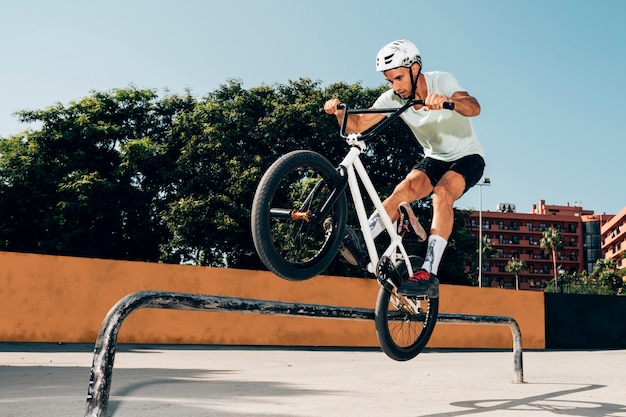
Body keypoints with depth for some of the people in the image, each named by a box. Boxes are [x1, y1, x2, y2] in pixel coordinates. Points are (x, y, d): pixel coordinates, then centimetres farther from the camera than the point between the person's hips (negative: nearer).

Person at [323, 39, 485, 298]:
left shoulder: (441, 81, -22)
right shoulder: (393, 98, -10)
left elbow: (474, 107, -41)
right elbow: (357, 125, -18)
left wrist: (448, 101, -62)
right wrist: (339, 112, -39)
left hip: (467, 157, -4)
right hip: (434, 159, 4)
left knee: (442, 193, -34)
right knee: (405, 189, -28)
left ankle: (429, 274, -39)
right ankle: (360, 242, -41)